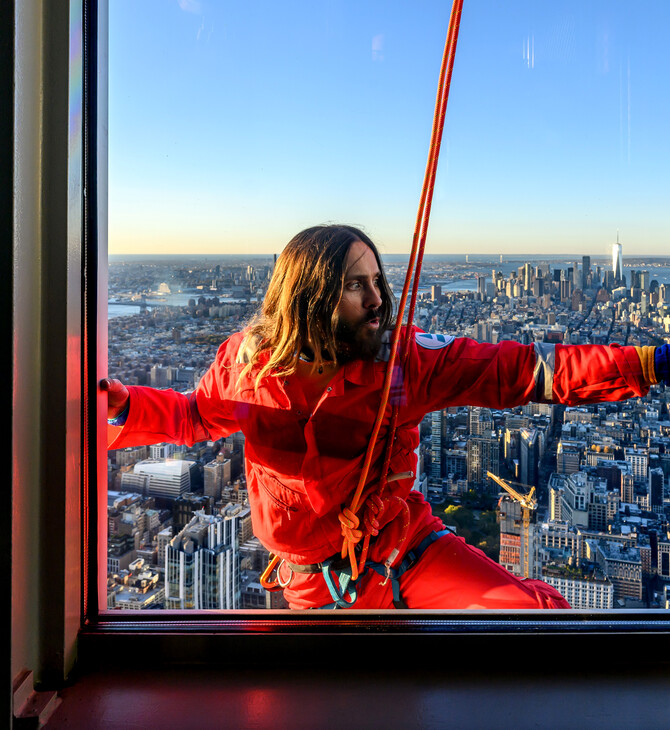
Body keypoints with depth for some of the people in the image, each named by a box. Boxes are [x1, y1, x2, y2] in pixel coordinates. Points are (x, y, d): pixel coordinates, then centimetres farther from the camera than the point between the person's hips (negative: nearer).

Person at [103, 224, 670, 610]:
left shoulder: (405, 357, -11)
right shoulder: (248, 362, -9)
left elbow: (518, 370, -14)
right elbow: (197, 415, 11)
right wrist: (118, 403, -6)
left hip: (411, 548, 0)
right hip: (318, 587, 1)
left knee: (535, 610, -19)